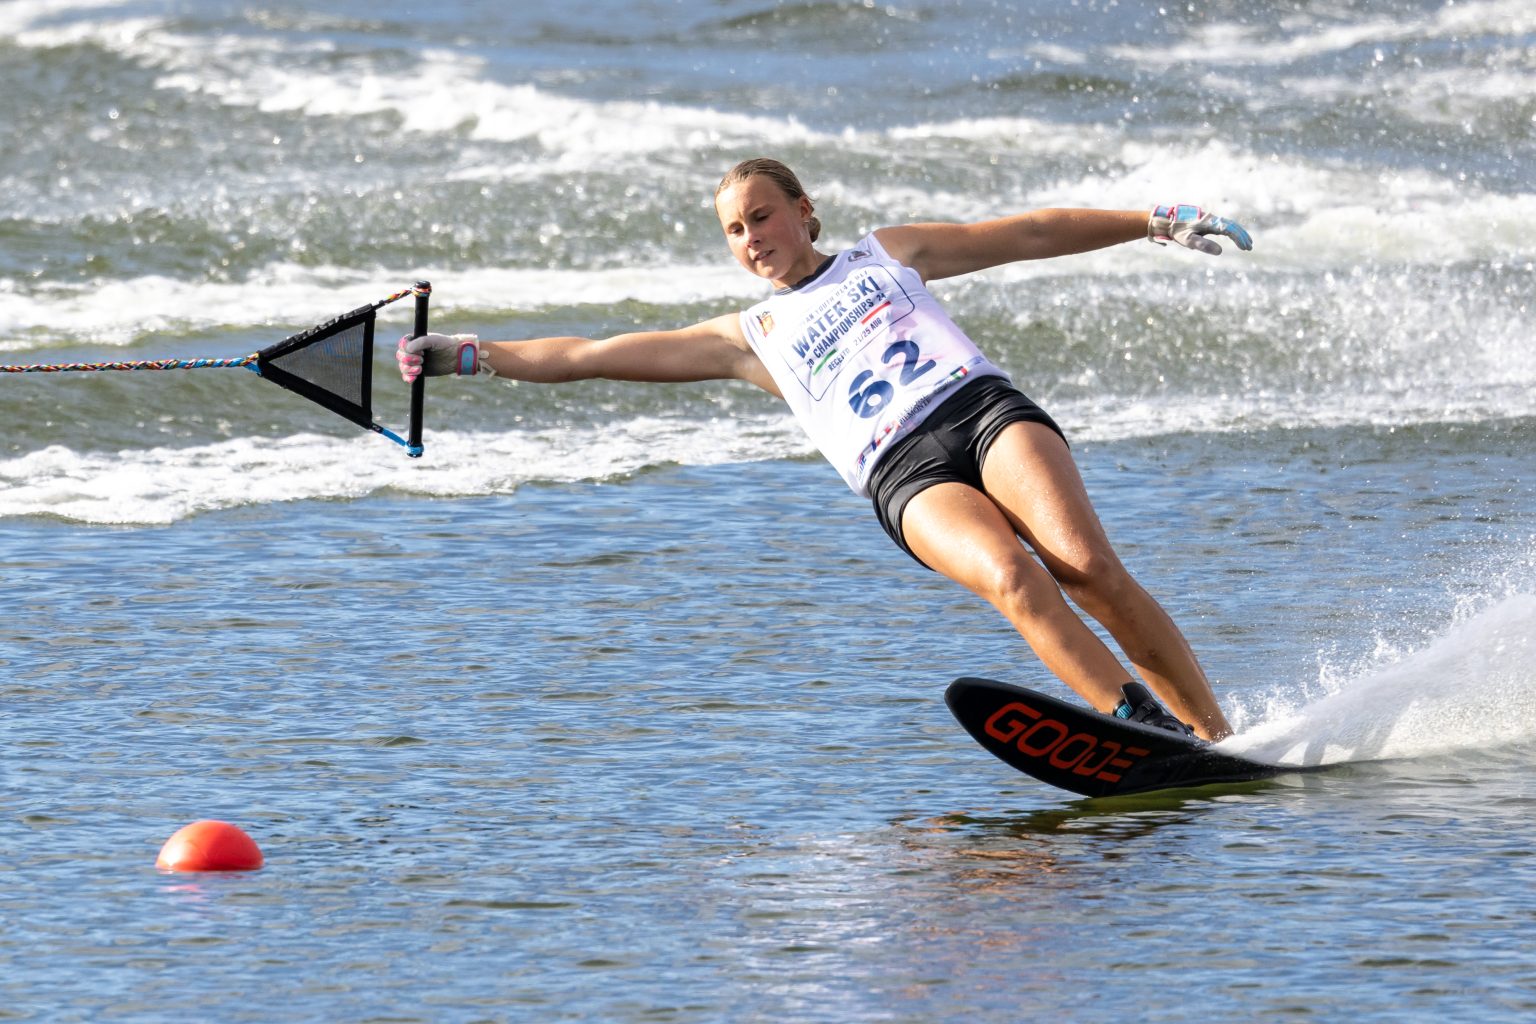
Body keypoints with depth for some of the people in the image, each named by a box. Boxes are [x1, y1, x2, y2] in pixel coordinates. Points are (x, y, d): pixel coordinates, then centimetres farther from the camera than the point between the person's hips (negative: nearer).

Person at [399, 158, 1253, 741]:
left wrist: (1157, 222, 22)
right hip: (905, 473, -1)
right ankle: (1146, 732, -38)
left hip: (983, 405, 1)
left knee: (1086, 564, -25)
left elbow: (1032, 233, 26)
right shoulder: (750, 339, 23)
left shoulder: (887, 254, 25)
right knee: (1009, 577, -31)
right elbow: (592, 356, 21)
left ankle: (1219, 735, -21)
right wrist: (469, 356, 15)